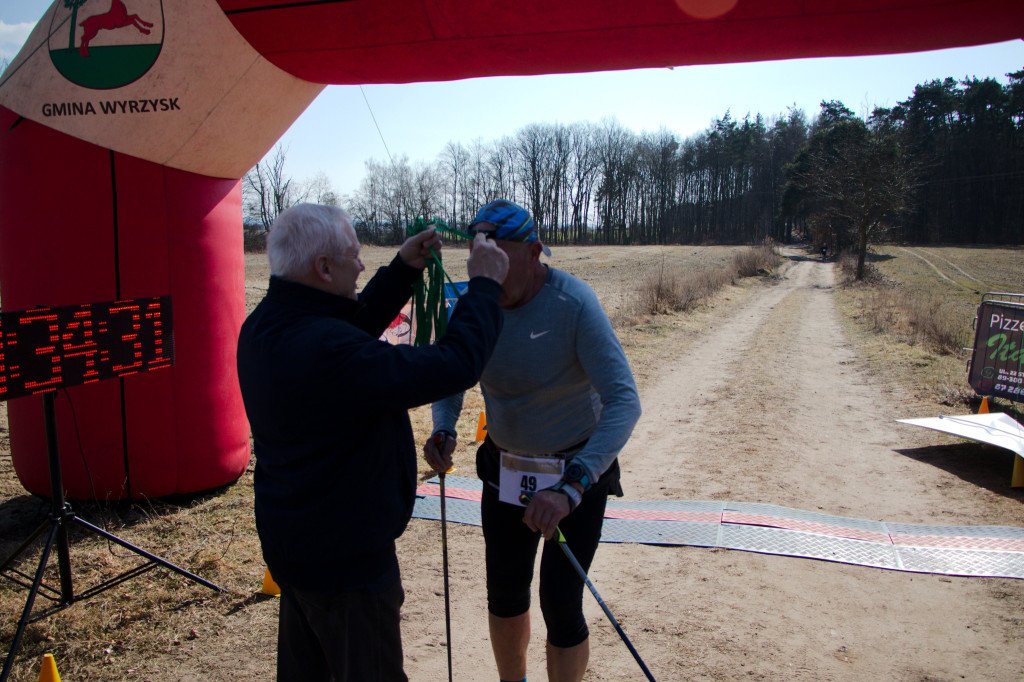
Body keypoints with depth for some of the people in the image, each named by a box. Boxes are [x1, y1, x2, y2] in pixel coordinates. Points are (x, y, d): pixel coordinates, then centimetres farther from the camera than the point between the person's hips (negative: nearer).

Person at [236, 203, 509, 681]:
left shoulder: (263, 326, -3)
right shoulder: (325, 350, -34)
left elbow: (354, 326, 14)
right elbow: (456, 364, -33)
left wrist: (403, 269, 8)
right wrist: (485, 285, -19)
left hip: (289, 542, 9)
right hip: (344, 561, -9)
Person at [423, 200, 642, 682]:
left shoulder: (574, 304, -25)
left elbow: (624, 401, -32)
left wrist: (571, 486, -43)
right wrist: (443, 429, -21)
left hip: (579, 471, -5)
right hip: (504, 470, 5)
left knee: (560, 604, -5)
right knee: (504, 594, 16)